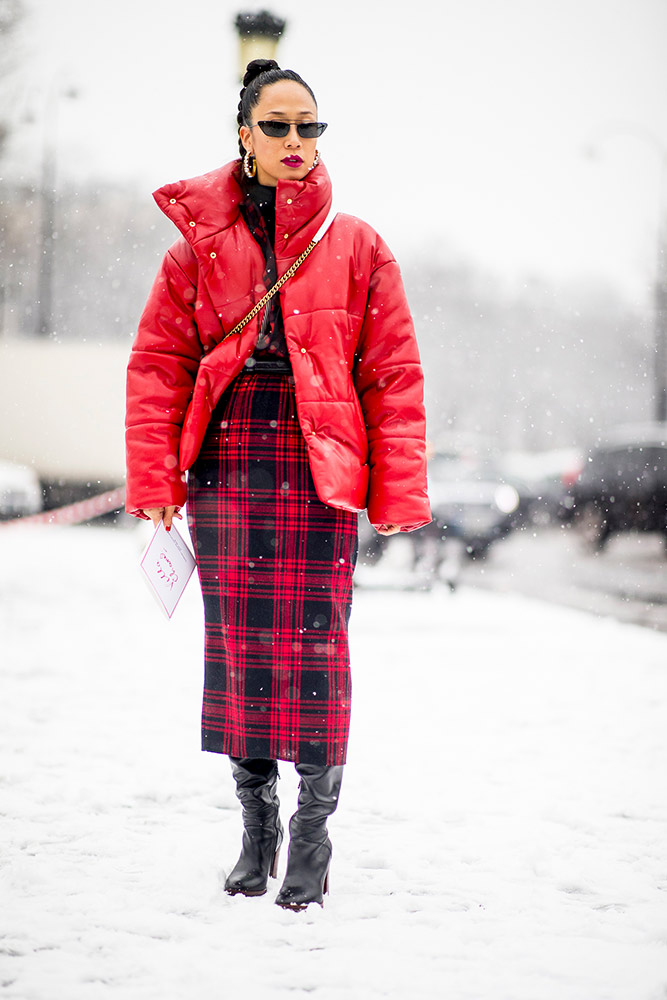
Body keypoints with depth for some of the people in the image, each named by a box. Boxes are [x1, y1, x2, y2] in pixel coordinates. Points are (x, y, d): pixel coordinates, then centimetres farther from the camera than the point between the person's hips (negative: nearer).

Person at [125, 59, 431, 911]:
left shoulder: (356, 247, 4)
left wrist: (397, 491, -5)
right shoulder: (201, 242, 7)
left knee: (314, 643, -4)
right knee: (237, 641, 6)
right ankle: (256, 825, 19)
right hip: (225, 462, 2)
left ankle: (312, 840, 4)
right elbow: (158, 363, 7)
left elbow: (394, 374, 2)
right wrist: (155, 480, -1)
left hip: (319, 467, -2)